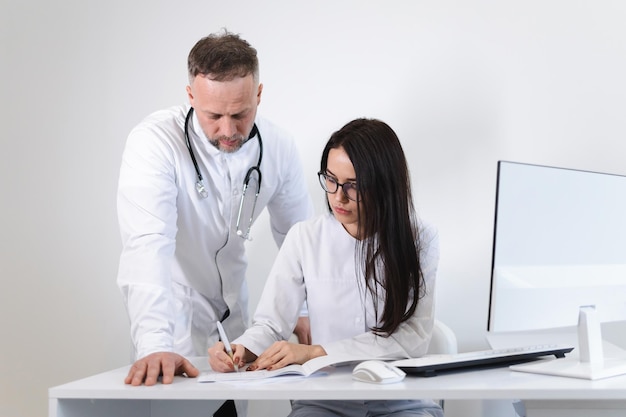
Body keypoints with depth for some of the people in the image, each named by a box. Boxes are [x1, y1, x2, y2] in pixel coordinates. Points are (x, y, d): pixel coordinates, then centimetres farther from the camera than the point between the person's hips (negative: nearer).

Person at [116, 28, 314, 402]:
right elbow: (147, 245, -38)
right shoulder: (154, 143, -27)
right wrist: (154, 346, -49)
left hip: (234, 307, 5)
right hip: (172, 308, -5)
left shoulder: (279, 147, -11)